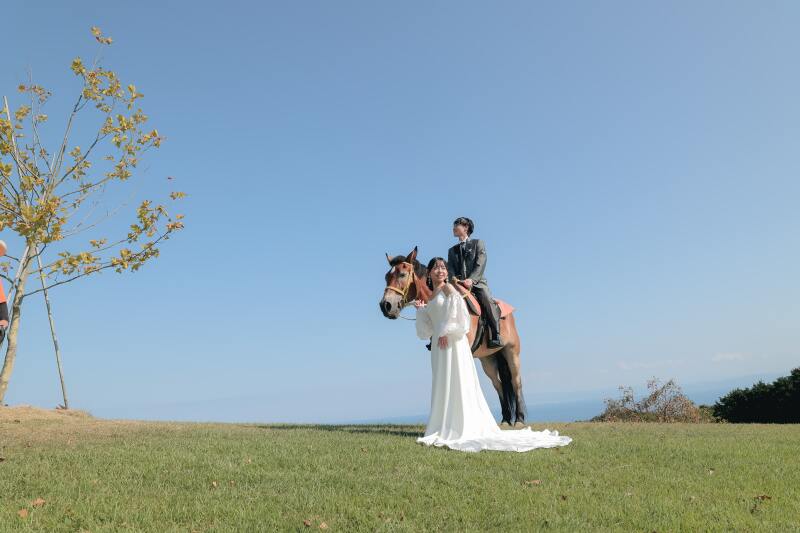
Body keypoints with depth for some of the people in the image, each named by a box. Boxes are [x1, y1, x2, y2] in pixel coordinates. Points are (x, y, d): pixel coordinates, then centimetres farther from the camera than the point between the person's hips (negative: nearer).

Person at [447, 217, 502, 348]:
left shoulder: (478, 243, 12)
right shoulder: (452, 250, 24)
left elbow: (480, 265, -3)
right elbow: (450, 268, 10)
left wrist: (471, 280, -19)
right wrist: (454, 279, -14)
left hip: (477, 282, -3)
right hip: (458, 284, 4)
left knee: (487, 299, -30)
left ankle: (495, 336, -30)